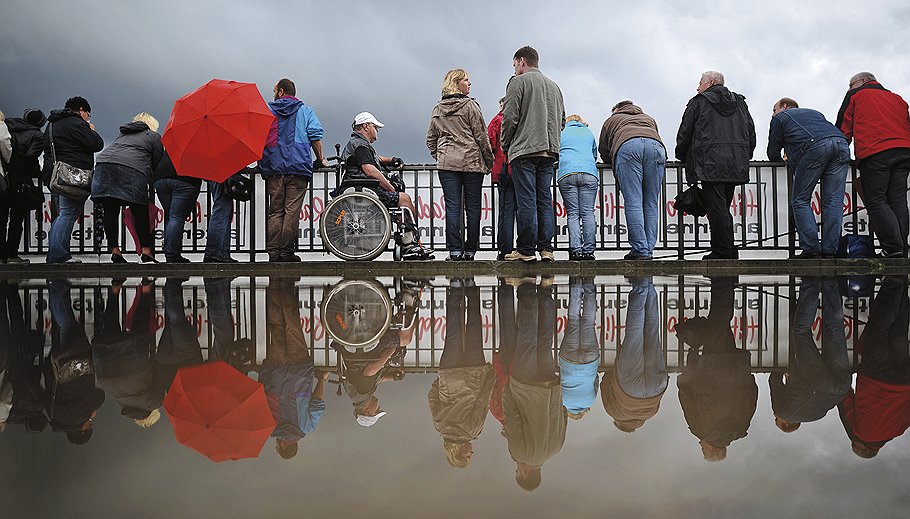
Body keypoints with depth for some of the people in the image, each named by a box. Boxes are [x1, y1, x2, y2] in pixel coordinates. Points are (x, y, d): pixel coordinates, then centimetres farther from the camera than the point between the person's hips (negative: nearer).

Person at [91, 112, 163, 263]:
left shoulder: (123, 134, 34)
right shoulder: (154, 136, 19)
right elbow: (158, 164, 15)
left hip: (103, 162, 5)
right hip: (131, 170, -5)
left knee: (110, 212, 7)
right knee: (140, 212, 1)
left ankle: (114, 251, 7)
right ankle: (146, 252, 1)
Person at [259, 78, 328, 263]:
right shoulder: (306, 111, 12)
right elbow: (316, 135, 0)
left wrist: (260, 160, 19)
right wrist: (320, 159, 10)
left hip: (273, 168, 2)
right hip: (299, 168, -2)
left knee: (275, 211, 6)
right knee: (292, 211, -3)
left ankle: (273, 251, 1)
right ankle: (286, 251, -6)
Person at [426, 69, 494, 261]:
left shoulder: (437, 109, 12)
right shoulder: (470, 105, -3)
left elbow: (431, 139, 15)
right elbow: (481, 136, -3)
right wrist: (489, 161, 4)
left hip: (447, 164, 4)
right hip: (472, 162, -4)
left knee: (452, 207, 1)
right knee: (472, 207, 3)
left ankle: (455, 250, -1)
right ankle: (470, 250, 5)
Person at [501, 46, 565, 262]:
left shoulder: (518, 82, -1)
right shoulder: (554, 86, 21)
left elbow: (510, 117, -8)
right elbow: (562, 120, 20)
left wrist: (505, 145, 3)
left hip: (524, 150, -6)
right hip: (549, 152, 6)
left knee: (526, 201, -6)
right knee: (545, 200, 7)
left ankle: (526, 249, -5)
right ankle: (546, 248, 5)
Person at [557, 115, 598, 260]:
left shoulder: (561, 132, 24)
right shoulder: (588, 132, 28)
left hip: (566, 173, -1)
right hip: (589, 173, 1)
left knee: (572, 213, -2)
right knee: (588, 212, -1)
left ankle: (575, 250, -13)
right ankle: (588, 250, -8)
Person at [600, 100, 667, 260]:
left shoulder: (611, 120, 38)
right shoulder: (649, 119, 44)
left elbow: (604, 153, 38)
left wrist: (615, 162, 57)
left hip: (627, 146, -2)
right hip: (655, 145, 3)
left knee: (633, 203, -6)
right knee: (651, 203, 5)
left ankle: (641, 251, -12)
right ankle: (649, 250, 1)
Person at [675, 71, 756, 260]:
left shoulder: (699, 102, 6)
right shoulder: (740, 103, 22)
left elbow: (684, 135, 5)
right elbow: (751, 133, 19)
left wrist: (682, 157, 19)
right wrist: (744, 158, 26)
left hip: (710, 165, -6)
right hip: (736, 165, 6)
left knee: (716, 208, -7)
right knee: (723, 207, 12)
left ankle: (722, 253, -9)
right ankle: (729, 252, 12)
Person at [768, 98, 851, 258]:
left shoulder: (780, 117, 26)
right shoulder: (815, 112, 42)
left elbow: (773, 155, 26)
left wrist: (786, 160, 50)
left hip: (815, 146, -5)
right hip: (841, 142, 5)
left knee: (800, 201, 2)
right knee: (833, 201, 4)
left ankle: (811, 249, -8)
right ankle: (829, 251, -2)